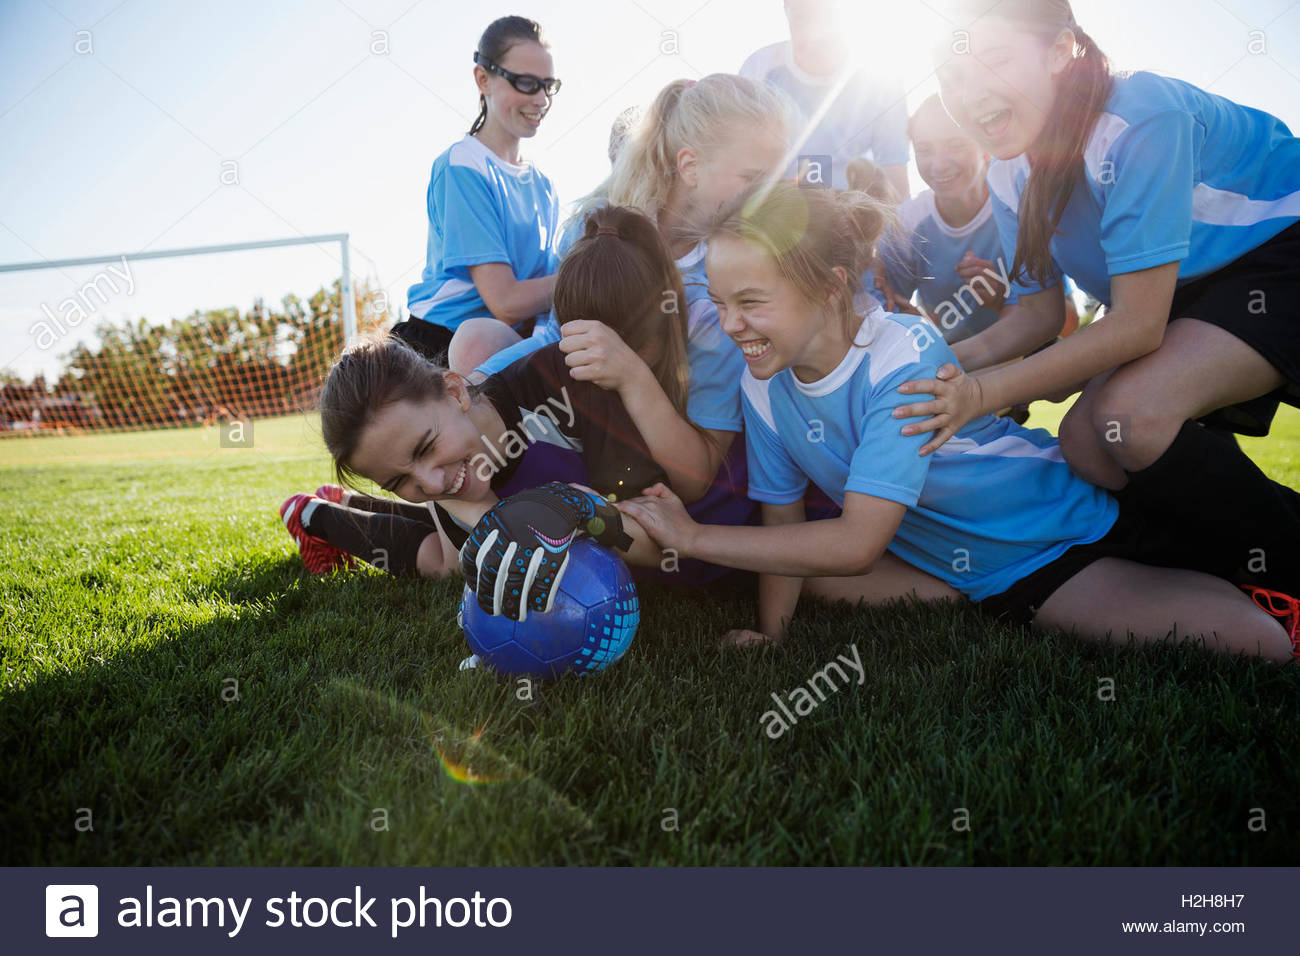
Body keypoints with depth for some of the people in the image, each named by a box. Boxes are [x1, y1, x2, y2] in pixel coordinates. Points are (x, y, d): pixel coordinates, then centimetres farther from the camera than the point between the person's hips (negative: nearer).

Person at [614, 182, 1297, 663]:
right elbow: (784, 520, 1)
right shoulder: (764, 383, -9)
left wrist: (694, 537, -30)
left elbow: (856, 545, -33)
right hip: (983, 579, 6)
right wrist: (769, 633, -11)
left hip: (1070, 523, -6)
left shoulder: (902, 361, -29)